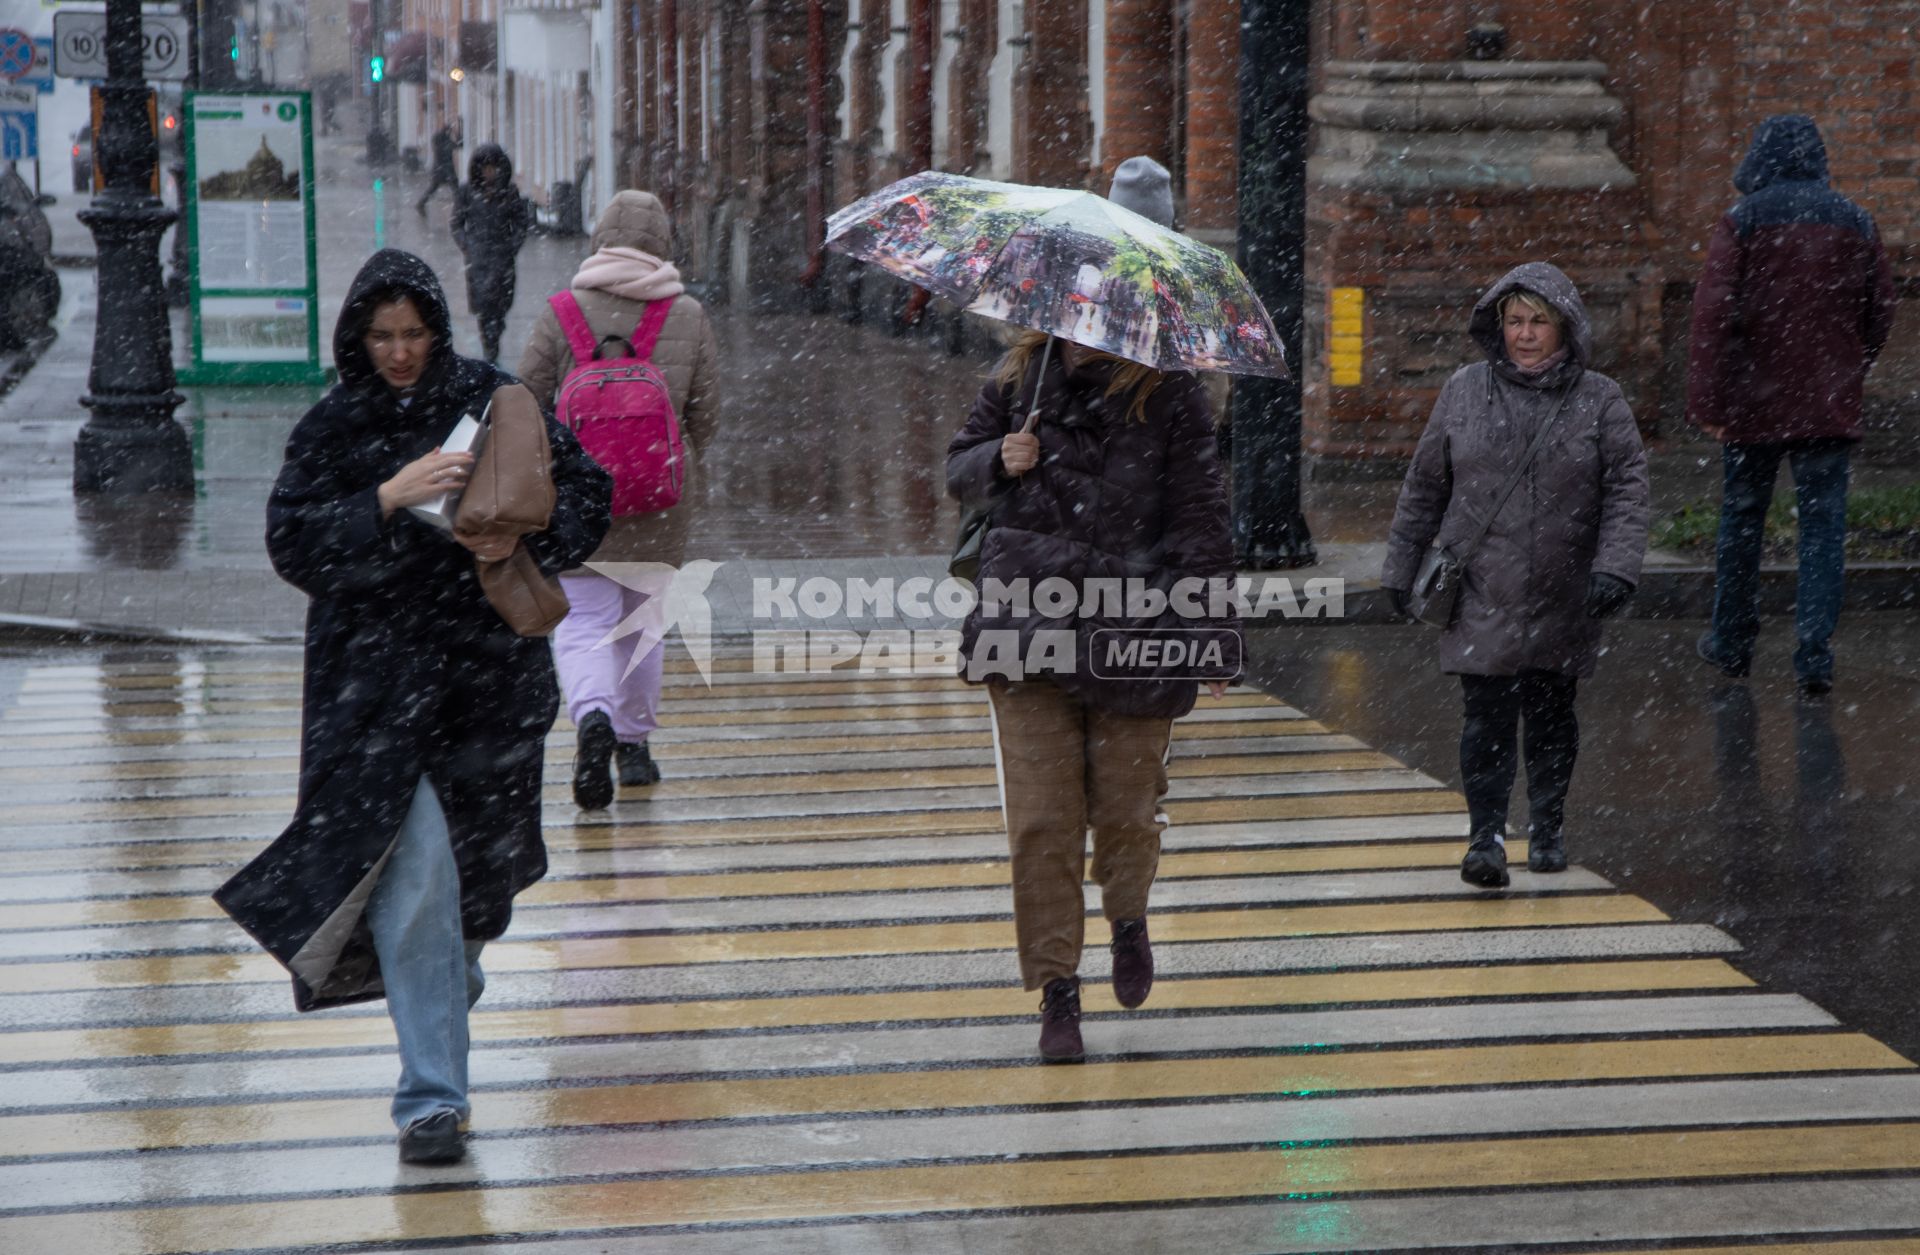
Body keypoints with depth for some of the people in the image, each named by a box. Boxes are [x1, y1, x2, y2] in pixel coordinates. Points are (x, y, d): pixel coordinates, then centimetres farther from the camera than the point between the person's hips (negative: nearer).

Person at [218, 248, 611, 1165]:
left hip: (491, 668, 2)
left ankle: (448, 967, 51)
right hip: (380, 680, -2)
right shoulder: (333, 428, -1)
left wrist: (524, 538, -15)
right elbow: (292, 542, -10)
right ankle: (431, 1097, -9)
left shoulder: (491, 400, 2)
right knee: (414, 867, -13)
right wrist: (388, 498, -23)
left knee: (476, 850, 15)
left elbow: (585, 490, 4)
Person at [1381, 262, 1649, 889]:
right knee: (1487, 716, -8)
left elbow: (1628, 487, -2)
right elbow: (1424, 485, 11)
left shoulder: (1599, 400, 1)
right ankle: (1486, 835, -4)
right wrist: (1402, 571, 13)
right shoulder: (1465, 391, 4)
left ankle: (1547, 827, 26)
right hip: (1481, 594, 0)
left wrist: (1615, 568, -15)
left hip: (1564, 598, 0)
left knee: (1551, 715, 10)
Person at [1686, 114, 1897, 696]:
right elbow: (1881, 312, 9)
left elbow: (1713, 313, -13)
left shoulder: (1743, 222, -7)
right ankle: (1815, 653, -7)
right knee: (1824, 523, 3)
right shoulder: (1856, 224, 4)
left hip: (1754, 402, -2)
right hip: (1829, 407, 2)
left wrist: (1706, 401, -10)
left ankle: (1732, 642, 23)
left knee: (1741, 517, 12)